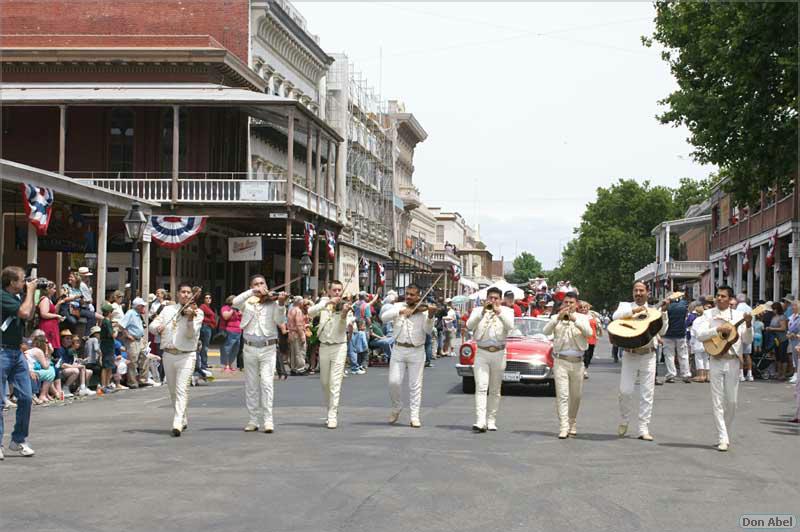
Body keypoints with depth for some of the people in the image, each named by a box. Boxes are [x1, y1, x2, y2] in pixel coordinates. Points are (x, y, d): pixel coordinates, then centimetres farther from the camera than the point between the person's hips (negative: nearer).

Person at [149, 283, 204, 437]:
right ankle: (183, 420, 30)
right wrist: (157, 327, -16)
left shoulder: (197, 312, -1)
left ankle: (178, 424, -23)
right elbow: (152, 325, 7)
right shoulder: (168, 310, 10)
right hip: (168, 355, 5)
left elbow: (191, 334, -12)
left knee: (182, 389, -17)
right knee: (173, 391, 13)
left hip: (186, 356, -4)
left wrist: (190, 318, -29)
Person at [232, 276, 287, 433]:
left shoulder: (273, 302, 1)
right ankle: (254, 420, 15)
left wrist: (281, 304, -29)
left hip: (268, 348, -3)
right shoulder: (247, 303, 7)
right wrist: (252, 292, -21)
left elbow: (280, 320, -12)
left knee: (267, 382, -12)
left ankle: (268, 420, -9)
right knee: (251, 386, 7)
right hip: (250, 348, 3)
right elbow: (235, 303, -13)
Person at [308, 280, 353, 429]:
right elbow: (310, 313, -15)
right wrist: (327, 302, -25)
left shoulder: (346, 307, -3)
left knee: (335, 382, -10)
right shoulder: (324, 304, 3)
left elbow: (344, 328, -14)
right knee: (324, 382, 12)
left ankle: (333, 416, -11)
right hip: (324, 346, 3)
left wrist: (344, 314, -33)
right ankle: (329, 409, 31)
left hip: (339, 346, -3)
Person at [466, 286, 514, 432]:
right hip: (482, 353, -1)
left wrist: (499, 312, -24)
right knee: (481, 388, -12)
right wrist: (483, 312, -22)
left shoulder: (506, 311, 6)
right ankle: (480, 421, -20)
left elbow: (510, 326, -13)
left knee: (495, 390, 7)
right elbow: (469, 325, -11)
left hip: (499, 354, 1)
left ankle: (491, 421, 15)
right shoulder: (478, 311, 6)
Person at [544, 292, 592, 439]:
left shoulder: (582, 318, 9)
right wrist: (558, 318, -24)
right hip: (560, 361, -2)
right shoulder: (556, 318, 8)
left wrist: (575, 320, -23)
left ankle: (572, 424, 27)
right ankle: (563, 428, -14)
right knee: (562, 395, -10)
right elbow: (546, 331, -9)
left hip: (577, 362, 2)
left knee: (576, 396, 10)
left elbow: (589, 333, -10)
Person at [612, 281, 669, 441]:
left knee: (647, 393, 1)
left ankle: (644, 429, 6)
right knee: (625, 391, -7)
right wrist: (634, 310, -22)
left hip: (648, 355, 1)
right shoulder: (625, 306, 8)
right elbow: (616, 316, -13)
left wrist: (663, 312, -9)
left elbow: (662, 331, 0)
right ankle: (623, 422, 17)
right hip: (629, 354, -1)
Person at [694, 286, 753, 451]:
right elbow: (700, 335, -9)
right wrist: (718, 329, -20)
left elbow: (747, 340, 2)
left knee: (731, 402, 5)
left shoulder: (738, 315, 6)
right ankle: (724, 439, -4)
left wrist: (748, 325, -14)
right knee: (718, 401, -4)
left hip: (733, 361, 1)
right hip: (716, 361, -1)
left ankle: (726, 434, 22)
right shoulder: (709, 314, 4)